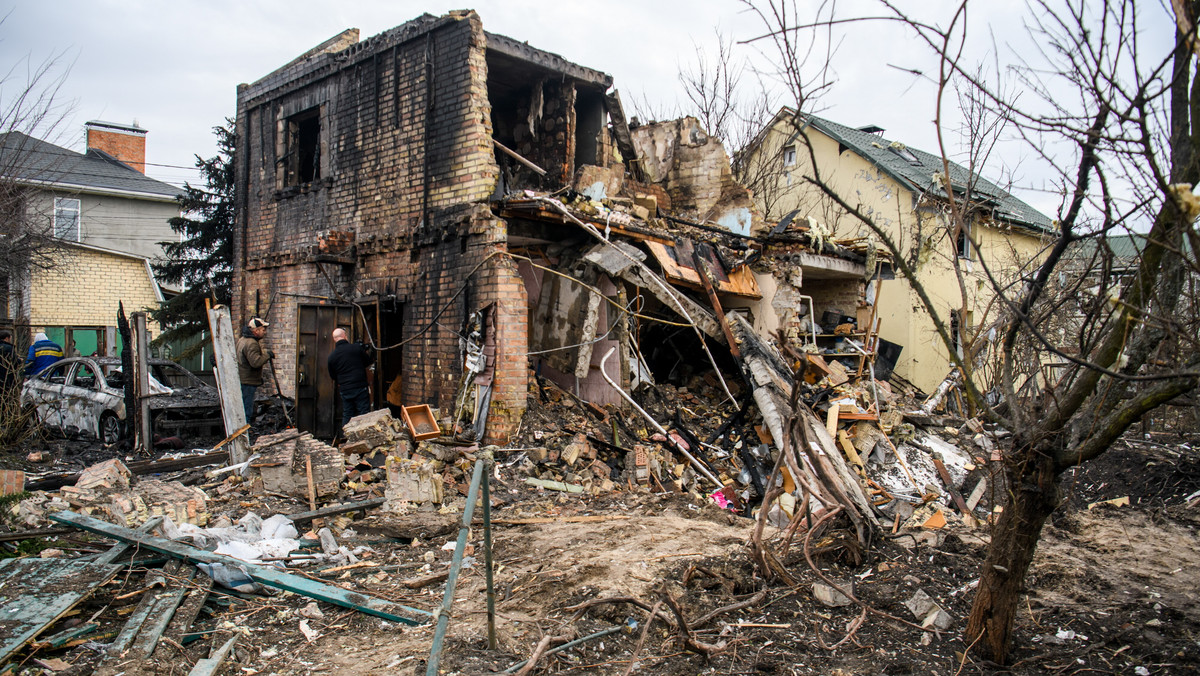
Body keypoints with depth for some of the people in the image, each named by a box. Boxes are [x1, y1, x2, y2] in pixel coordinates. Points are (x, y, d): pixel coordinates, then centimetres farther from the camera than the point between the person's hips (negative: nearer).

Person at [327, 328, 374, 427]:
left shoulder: (331, 356, 3)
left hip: (345, 391, 3)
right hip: (360, 388, -3)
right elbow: (368, 363, 6)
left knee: (347, 415, 11)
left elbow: (333, 376, 12)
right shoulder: (357, 348, -6)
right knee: (364, 415, -1)